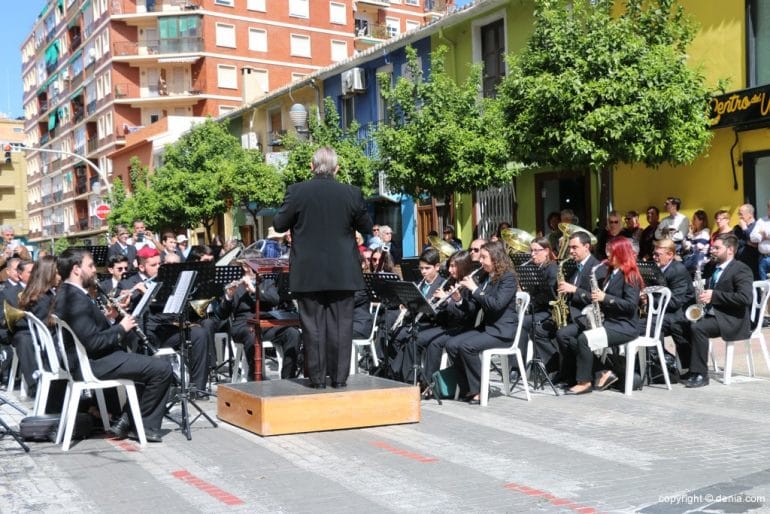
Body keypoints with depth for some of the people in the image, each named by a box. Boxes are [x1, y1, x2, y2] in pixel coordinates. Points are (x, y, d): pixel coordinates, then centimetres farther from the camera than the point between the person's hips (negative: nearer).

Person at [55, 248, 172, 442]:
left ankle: (126, 421, 15)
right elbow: (92, 342, -26)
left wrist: (109, 318, 4)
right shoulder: (75, 299, -21)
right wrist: (121, 327, -14)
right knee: (162, 368, -14)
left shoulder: (66, 294, 12)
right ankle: (144, 425, 2)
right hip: (93, 363, -11)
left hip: (88, 358, 11)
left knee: (152, 364, 21)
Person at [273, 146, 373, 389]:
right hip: (343, 274, 1)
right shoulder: (352, 194, -4)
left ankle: (317, 377, 7)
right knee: (341, 324, 7)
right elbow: (366, 227, 7)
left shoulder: (297, 191, -8)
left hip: (308, 273, -1)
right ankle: (339, 377, 9)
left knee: (313, 325, 5)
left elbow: (279, 224, 0)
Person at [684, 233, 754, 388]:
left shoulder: (741, 269, -8)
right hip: (711, 314, 8)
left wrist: (714, 295, -22)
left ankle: (701, 375, -23)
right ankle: (689, 367, -8)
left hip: (732, 320, -8)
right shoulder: (715, 268, 20)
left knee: (698, 328, -30)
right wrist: (704, 296, 2)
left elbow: (745, 298, -22)